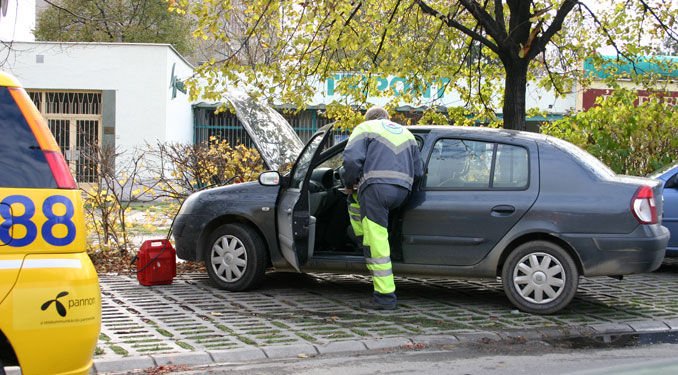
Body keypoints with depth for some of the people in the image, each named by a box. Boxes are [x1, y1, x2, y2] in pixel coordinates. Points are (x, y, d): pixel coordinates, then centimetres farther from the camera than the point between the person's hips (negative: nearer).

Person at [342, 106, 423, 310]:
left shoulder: (365, 128, 13)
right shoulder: (406, 133, 29)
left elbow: (352, 158, -5)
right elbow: (418, 171, 24)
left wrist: (349, 184, 10)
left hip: (376, 187, -7)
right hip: (402, 192, 7)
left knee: (376, 243, -5)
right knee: (355, 200, 33)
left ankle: (385, 296, -8)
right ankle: (365, 243, 23)